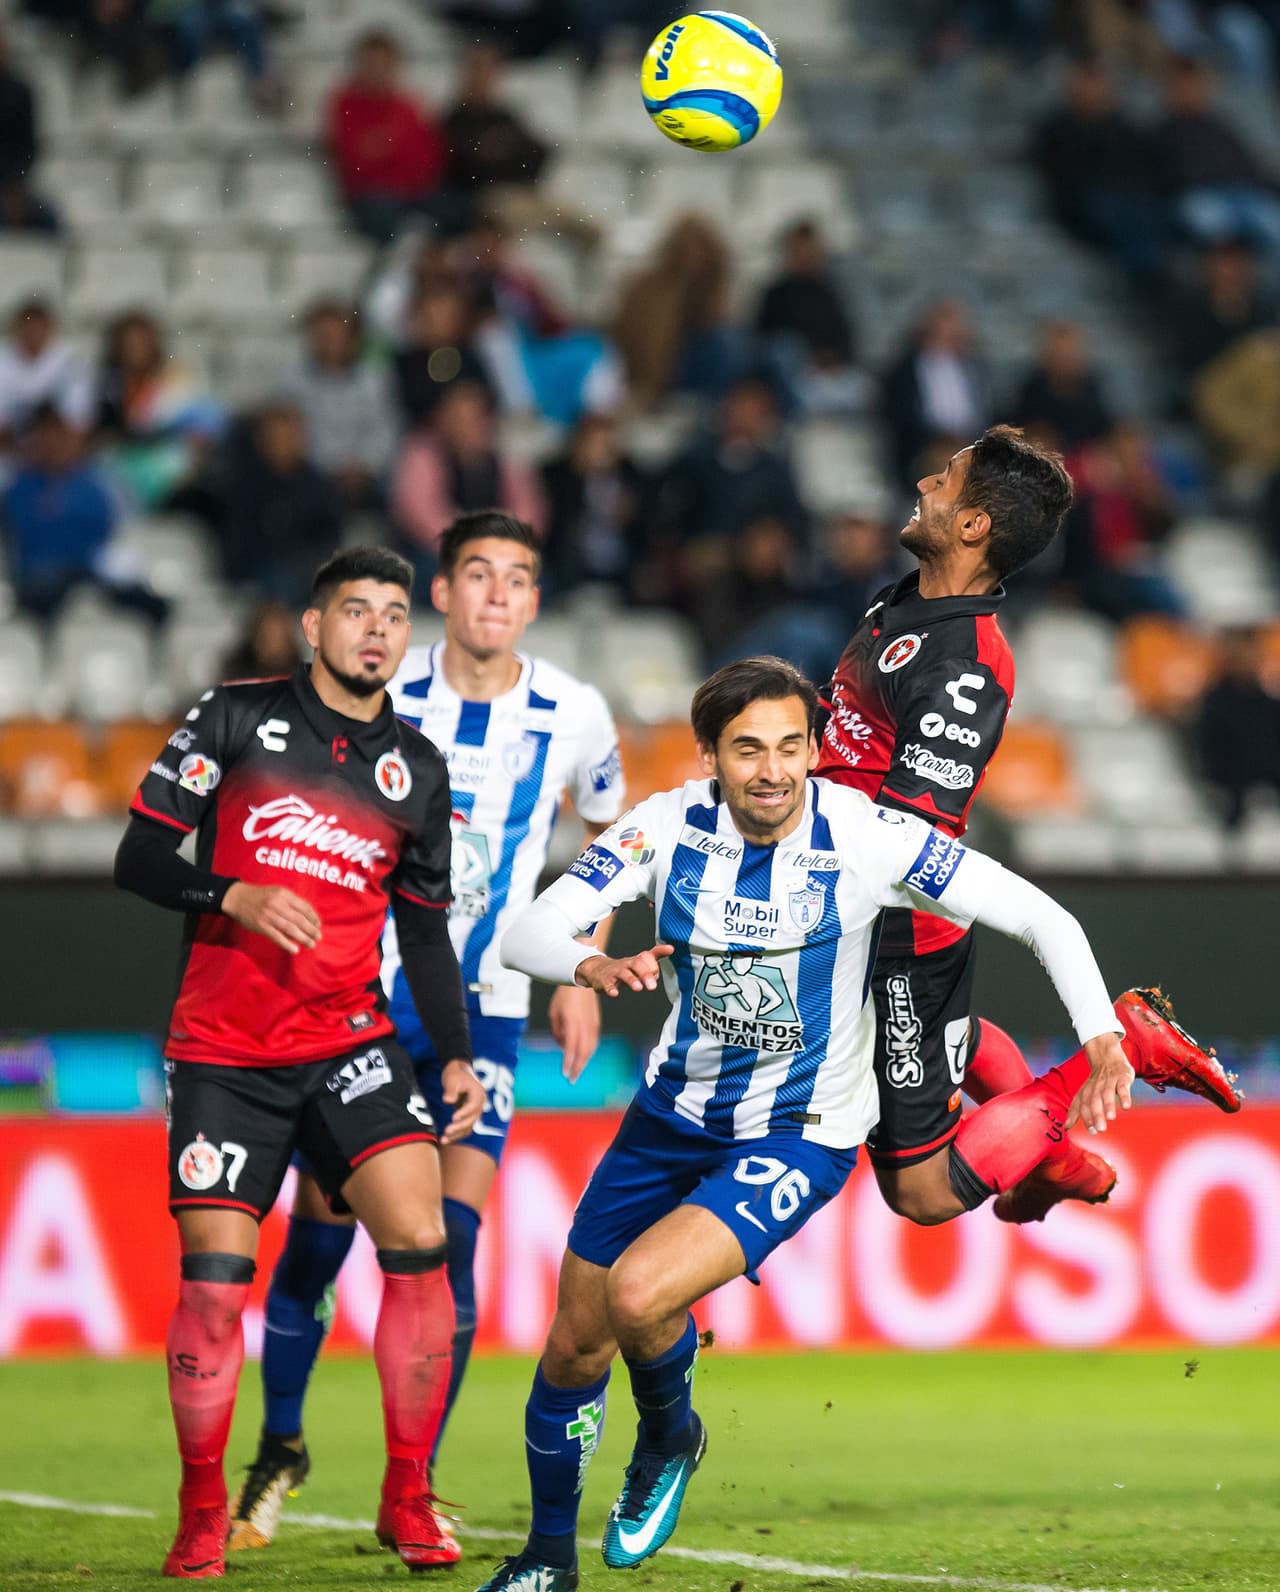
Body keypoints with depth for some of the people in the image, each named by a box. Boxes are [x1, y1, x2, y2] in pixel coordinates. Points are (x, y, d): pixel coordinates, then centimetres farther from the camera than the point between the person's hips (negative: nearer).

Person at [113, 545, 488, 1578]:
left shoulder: (418, 768, 9)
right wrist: (236, 895, -19)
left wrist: (457, 1057, 6)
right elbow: (140, 858, -2)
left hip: (348, 1044, 2)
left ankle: (408, 1499, -4)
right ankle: (202, 1513, 11)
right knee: (214, 1284, -6)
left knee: (419, 1239, -16)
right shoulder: (237, 718, 0)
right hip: (222, 1053, -2)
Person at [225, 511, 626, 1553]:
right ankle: (281, 1449, 20)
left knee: (450, 1241, -11)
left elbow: (607, 830, 16)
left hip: (485, 1008, 1)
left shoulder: (575, 715, -3)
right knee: (317, 1232, -2)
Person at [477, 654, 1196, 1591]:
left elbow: (1040, 918, -17)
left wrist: (1104, 1042, -30)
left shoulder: (862, 835, -21)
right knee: (574, 1345, 11)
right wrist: (593, 965, -41)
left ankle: (671, 1438, 9)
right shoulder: (668, 826, -14)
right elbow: (528, 934, -18)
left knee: (637, 1295, -26)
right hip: (673, 1117, 4)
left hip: (798, 1139, -4)